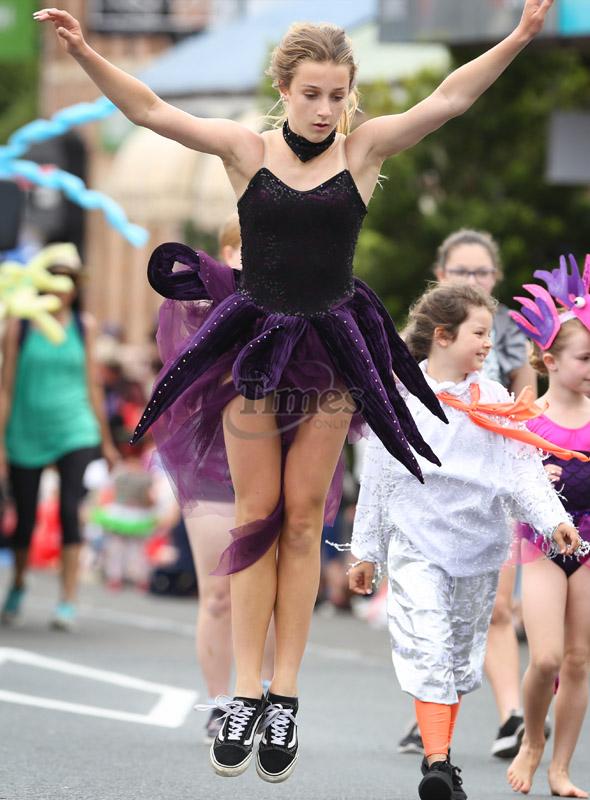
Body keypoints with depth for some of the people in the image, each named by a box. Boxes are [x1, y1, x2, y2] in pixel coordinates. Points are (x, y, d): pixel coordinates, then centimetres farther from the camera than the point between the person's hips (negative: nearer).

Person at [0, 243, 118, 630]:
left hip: (74, 433, 0)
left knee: (70, 511, -15)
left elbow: (92, 386, 11)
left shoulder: (85, 325, 5)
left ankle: (68, 601, -13)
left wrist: (106, 441, 13)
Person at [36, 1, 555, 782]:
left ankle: (285, 696, 8)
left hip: (330, 353, 0)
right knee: (256, 515, 4)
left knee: (304, 521, 5)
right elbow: (150, 110, -7)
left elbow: (448, 99, -10)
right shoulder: (247, 149, -4)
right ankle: (245, 695, 5)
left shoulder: (365, 149, -3)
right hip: (253, 347, 0)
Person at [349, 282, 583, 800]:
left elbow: (523, 468, -3)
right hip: (416, 543, -3)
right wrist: (367, 553, 11)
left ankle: (442, 752, 23)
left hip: (479, 546, 3)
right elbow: (377, 478, 8)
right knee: (426, 647, -16)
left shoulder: (496, 402, 4)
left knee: (463, 655, 10)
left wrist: (553, 519, -20)